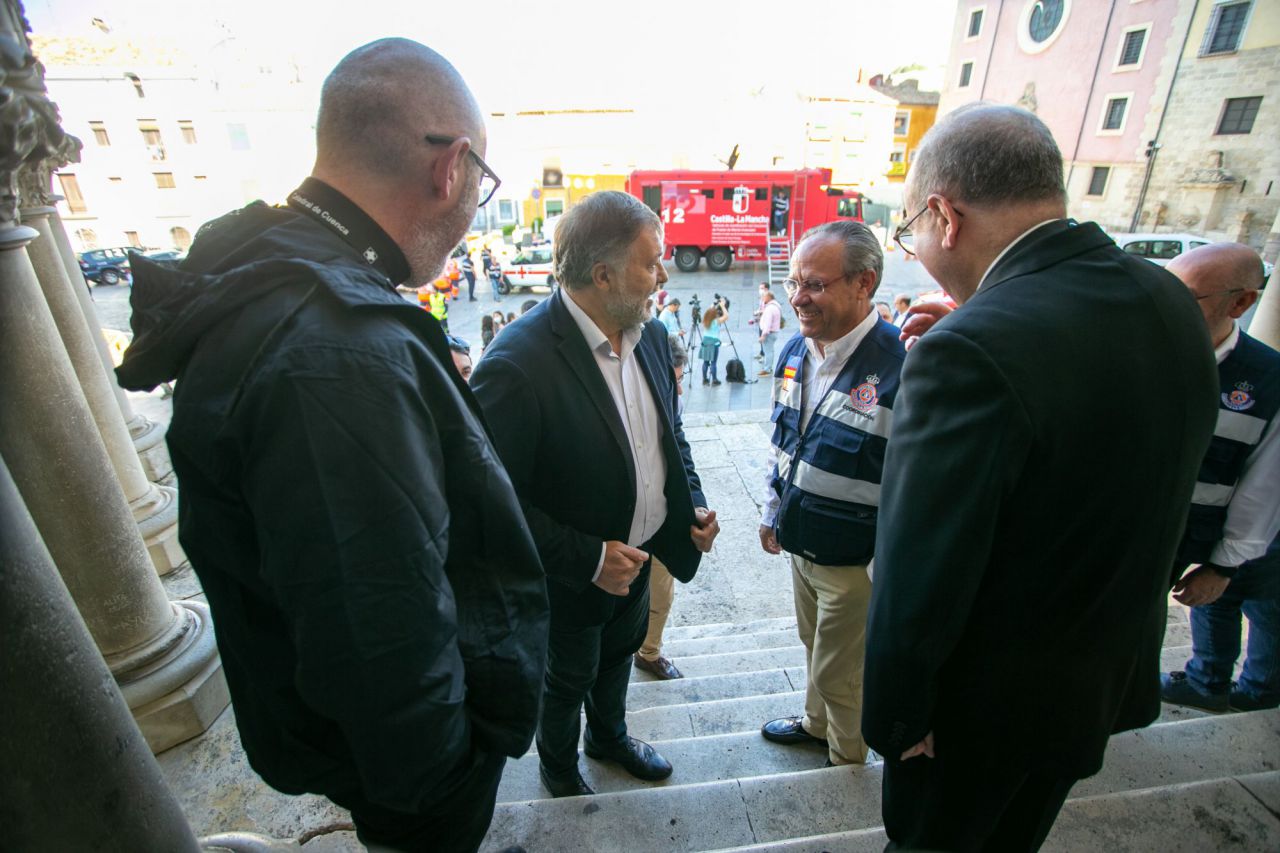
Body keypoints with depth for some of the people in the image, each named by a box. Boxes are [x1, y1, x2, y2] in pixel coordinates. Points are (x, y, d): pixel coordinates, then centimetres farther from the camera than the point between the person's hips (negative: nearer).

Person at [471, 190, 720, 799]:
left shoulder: (650, 336, -8)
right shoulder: (517, 365, -32)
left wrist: (693, 504, -6)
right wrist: (588, 559, -27)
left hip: (639, 557, 7)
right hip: (568, 581, -6)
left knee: (618, 654, 31)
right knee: (566, 681, 23)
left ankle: (609, 737, 63)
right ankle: (559, 769, 56)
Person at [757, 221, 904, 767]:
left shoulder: (901, 368, -27)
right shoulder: (795, 351, -2)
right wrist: (772, 512, 14)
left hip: (854, 559, -6)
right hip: (799, 542, 6)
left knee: (840, 674, 16)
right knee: (814, 645, 29)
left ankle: (848, 761, 45)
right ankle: (816, 724, 55)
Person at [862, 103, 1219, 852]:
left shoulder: (971, 351, -34)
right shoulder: (1173, 304, -6)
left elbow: (919, 577, -30)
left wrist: (896, 716, -13)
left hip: (985, 704, -6)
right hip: (1110, 678, 7)